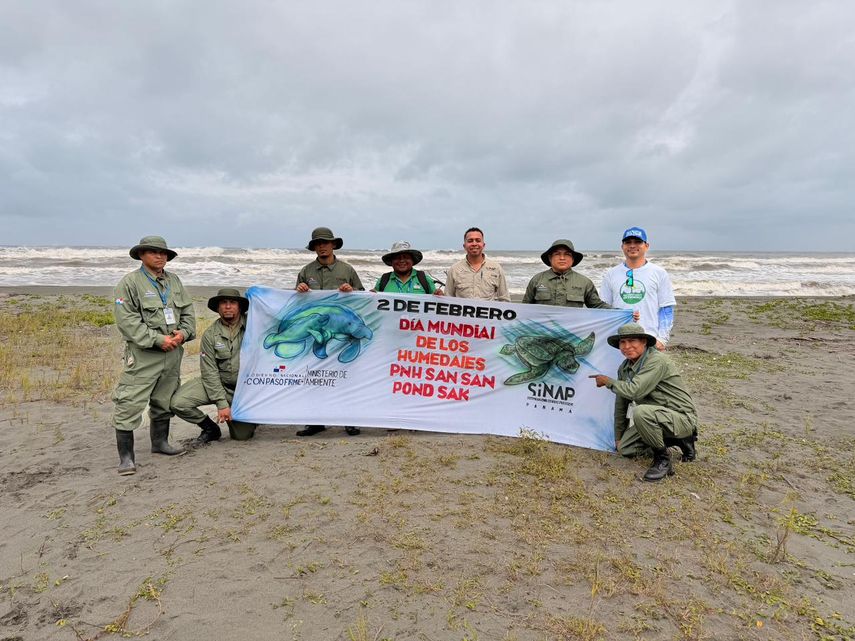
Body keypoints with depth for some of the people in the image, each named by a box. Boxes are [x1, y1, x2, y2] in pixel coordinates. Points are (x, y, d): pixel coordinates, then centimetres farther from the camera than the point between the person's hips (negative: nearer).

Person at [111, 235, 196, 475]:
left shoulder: (174, 281, 13)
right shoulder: (129, 283, -7)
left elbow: (188, 311, 13)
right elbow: (127, 321, -14)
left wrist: (183, 333, -6)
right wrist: (158, 340, -18)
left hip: (172, 354, 6)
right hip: (143, 355, -6)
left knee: (164, 401, 18)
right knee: (129, 404, -8)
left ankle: (160, 442, 35)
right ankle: (126, 456, 1)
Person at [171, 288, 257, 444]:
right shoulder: (210, 335, -5)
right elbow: (210, 372, -8)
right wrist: (221, 404, -13)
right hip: (217, 383, 1)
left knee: (242, 436, -2)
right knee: (178, 403, -18)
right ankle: (211, 428, 9)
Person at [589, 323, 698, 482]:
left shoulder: (656, 360, -22)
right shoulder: (625, 368, 5)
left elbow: (634, 391, -32)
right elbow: (621, 403, 12)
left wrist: (607, 381, -15)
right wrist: (618, 437, 17)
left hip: (681, 418, -9)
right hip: (656, 418, 9)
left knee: (641, 412, -34)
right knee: (625, 449, 4)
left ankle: (662, 459, -12)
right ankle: (679, 440, 17)